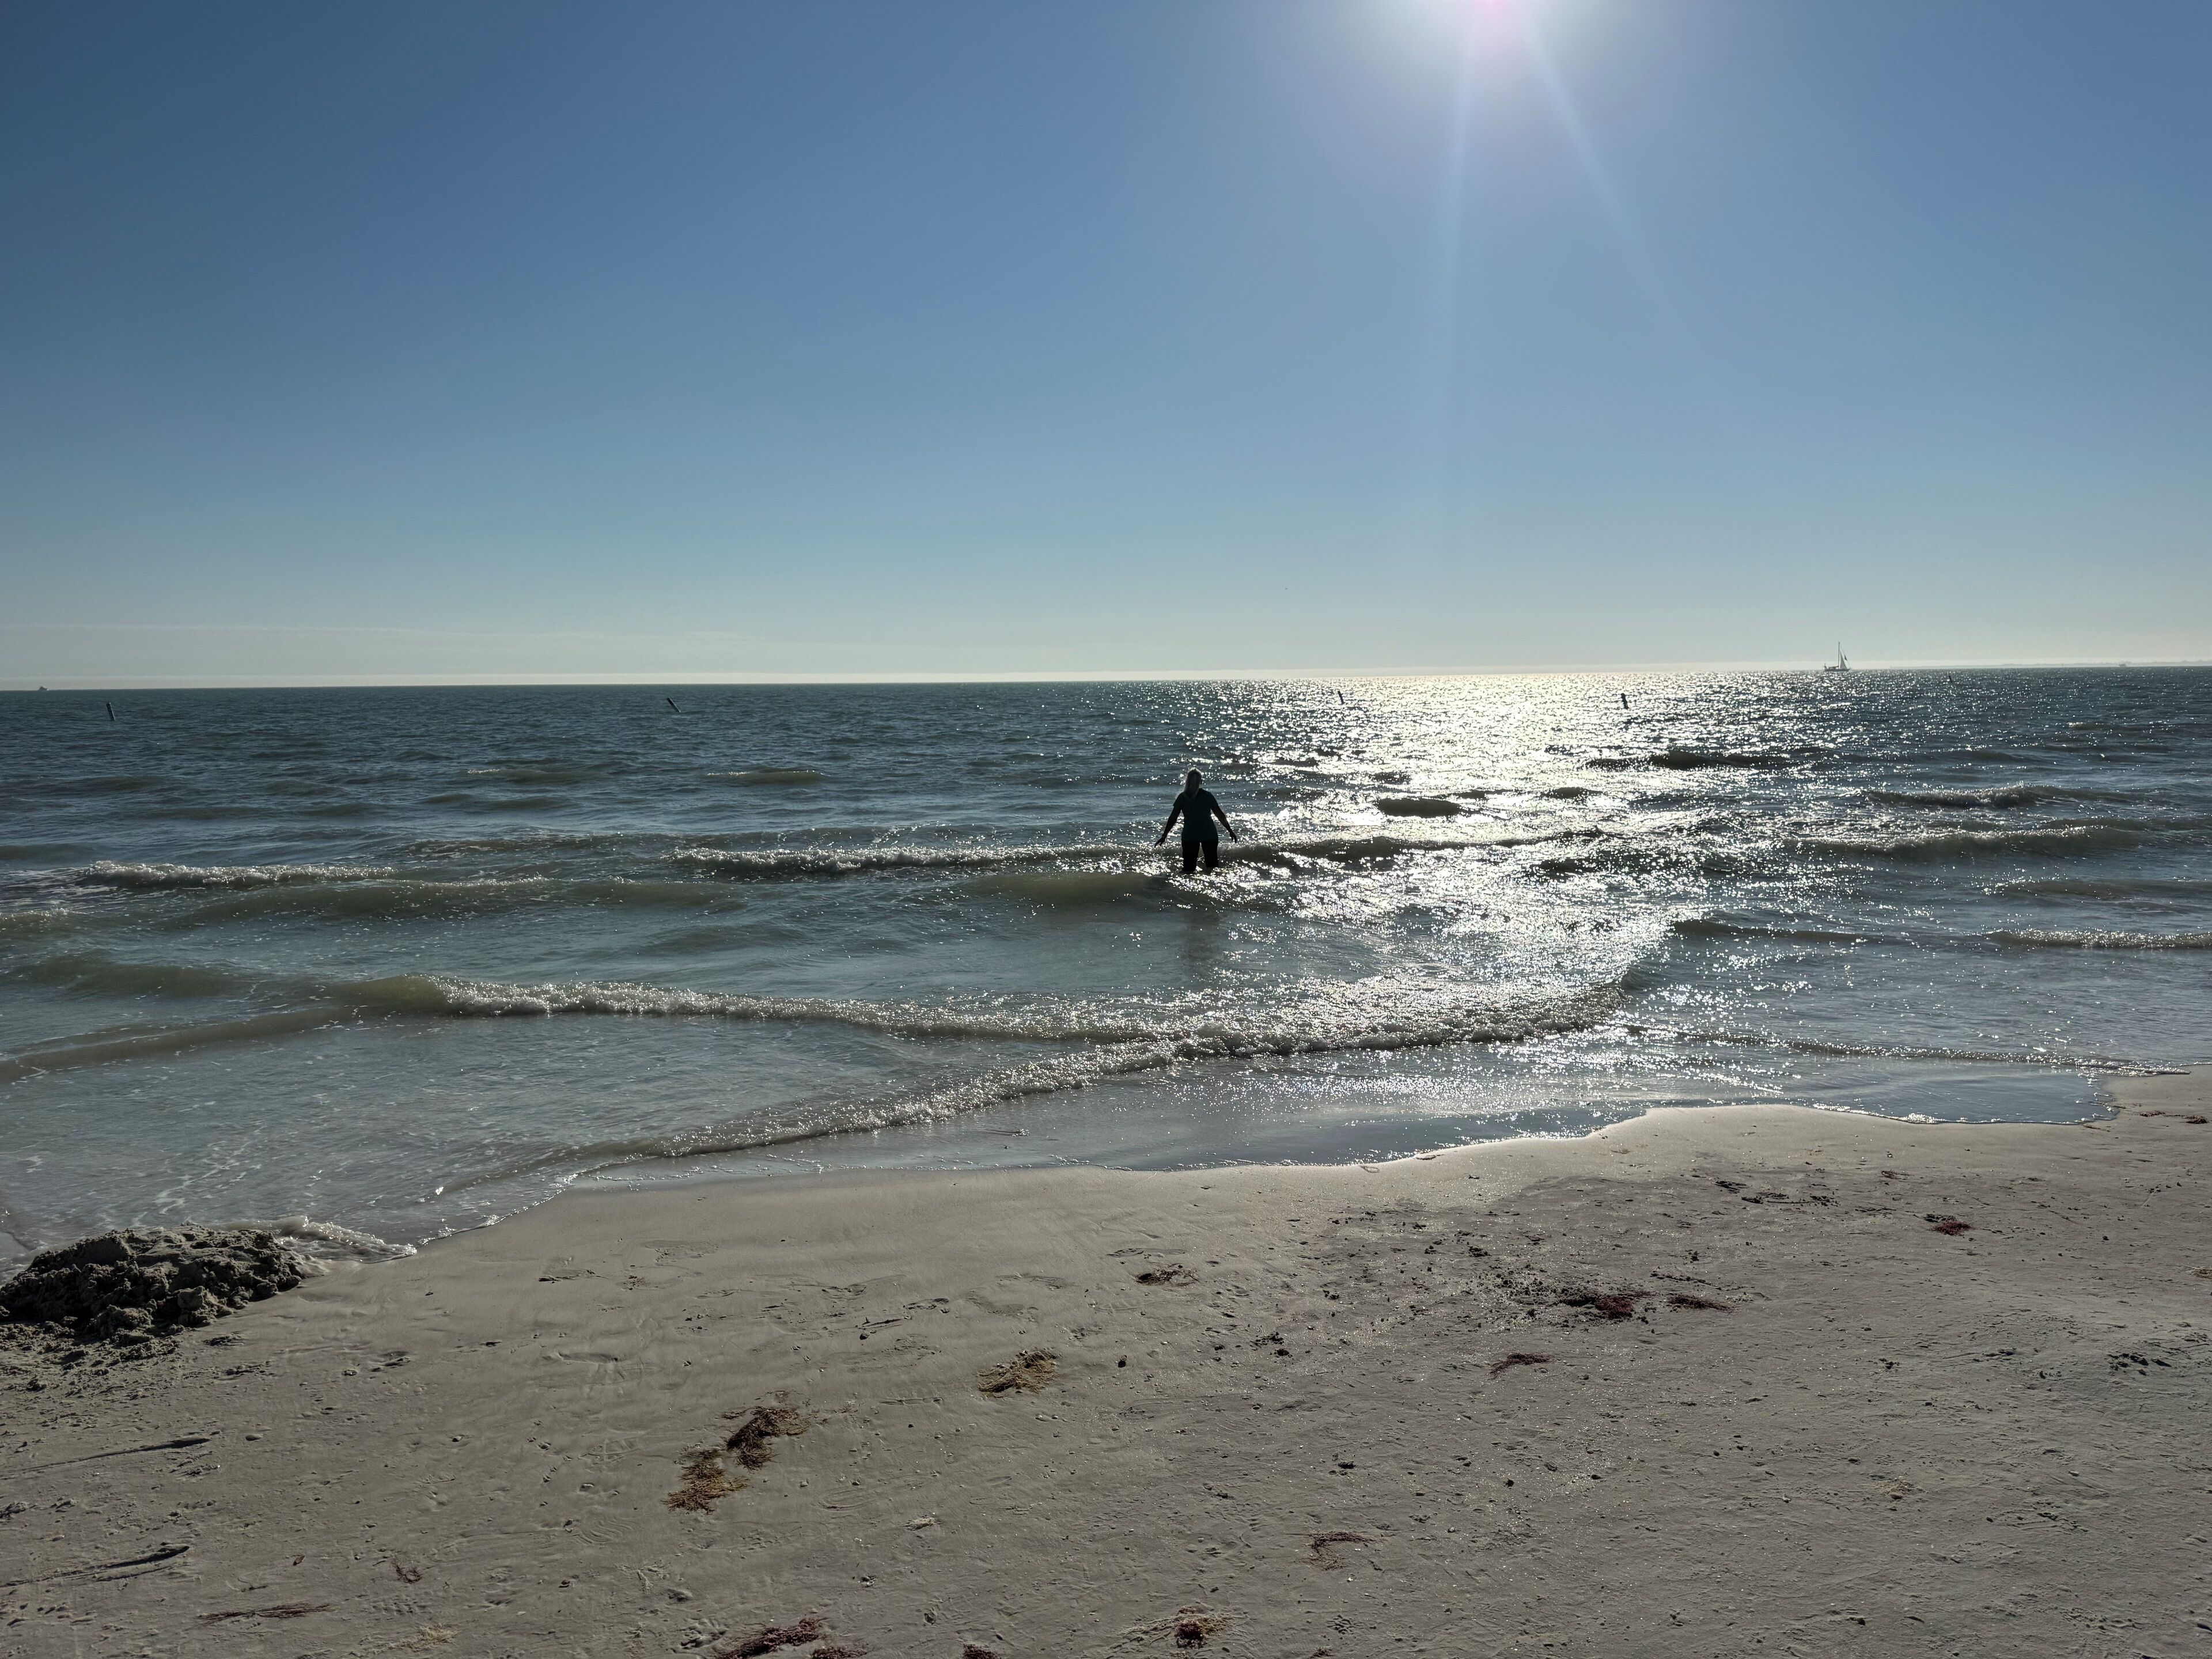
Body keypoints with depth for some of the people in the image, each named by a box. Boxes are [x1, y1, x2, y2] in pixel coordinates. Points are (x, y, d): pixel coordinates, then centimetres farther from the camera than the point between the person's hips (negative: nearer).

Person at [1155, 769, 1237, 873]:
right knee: (1212, 866, 10)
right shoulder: (1207, 796, 1)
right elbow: (1220, 815, 3)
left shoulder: (1182, 797, 1)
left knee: (1188, 868, 3)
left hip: (1189, 835, 0)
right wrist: (1230, 831, 12)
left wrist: (1164, 835, 3)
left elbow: (1173, 818, -1)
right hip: (1209, 834, 0)